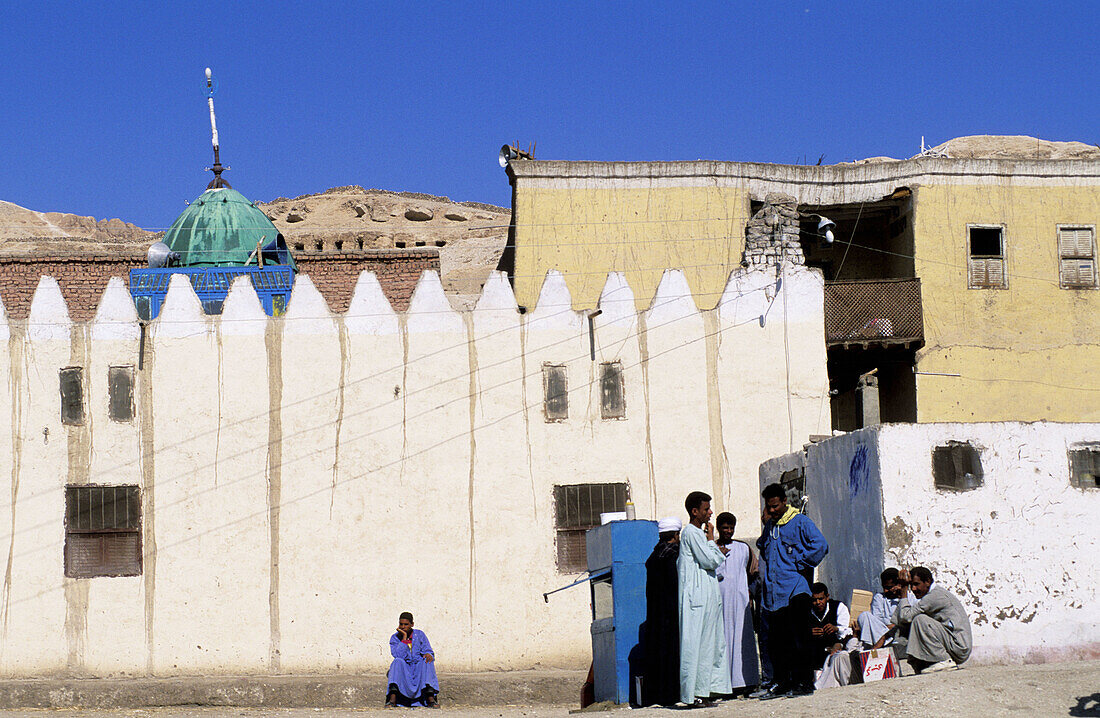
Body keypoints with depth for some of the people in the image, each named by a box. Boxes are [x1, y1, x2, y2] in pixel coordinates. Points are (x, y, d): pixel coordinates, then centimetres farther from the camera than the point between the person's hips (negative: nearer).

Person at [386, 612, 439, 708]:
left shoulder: (419, 635, 4)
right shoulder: (394, 638, 1)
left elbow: (428, 651, -1)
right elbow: (399, 656, -15)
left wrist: (429, 654, -25)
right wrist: (404, 638, -17)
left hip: (419, 669, 1)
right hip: (403, 671, -1)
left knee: (427, 662, -30)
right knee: (398, 662, -32)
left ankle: (430, 699, -45)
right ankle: (392, 699, -46)